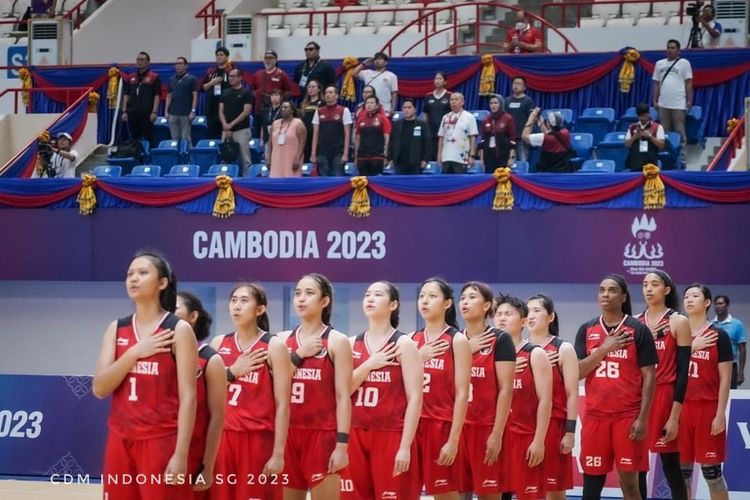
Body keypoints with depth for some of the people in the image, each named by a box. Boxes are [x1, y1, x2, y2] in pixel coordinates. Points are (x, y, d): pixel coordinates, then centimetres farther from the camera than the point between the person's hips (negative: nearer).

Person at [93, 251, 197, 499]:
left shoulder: (179, 330, -5)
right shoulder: (116, 329, 10)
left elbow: (188, 397, -9)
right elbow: (99, 389, 0)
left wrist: (181, 454, -16)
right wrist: (134, 352, -12)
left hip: (162, 441, -5)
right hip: (120, 440, 5)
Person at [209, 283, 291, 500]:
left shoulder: (274, 346, -3)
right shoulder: (219, 343, 10)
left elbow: (282, 404, -6)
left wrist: (278, 453, -11)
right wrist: (233, 372, -6)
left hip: (258, 439, -4)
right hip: (222, 438, 4)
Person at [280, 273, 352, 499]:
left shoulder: (337, 341, -2)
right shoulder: (282, 340, 11)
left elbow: (343, 397, -7)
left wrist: (342, 444, -14)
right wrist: (298, 355, -7)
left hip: (323, 435, -5)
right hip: (288, 434, 5)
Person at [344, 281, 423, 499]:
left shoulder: (403, 344, -3)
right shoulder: (352, 344, 11)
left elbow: (415, 398, -8)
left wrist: (405, 446, -14)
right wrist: (369, 364, -12)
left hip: (391, 435, -5)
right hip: (357, 435, 5)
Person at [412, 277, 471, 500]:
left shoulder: (457, 341, -3)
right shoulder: (411, 340, 11)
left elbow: (462, 394, -9)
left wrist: (453, 439, -14)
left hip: (441, 426, -5)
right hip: (413, 425, 5)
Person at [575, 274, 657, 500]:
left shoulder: (638, 330, -2)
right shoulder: (586, 330, 8)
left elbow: (648, 377, -3)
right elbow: (577, 371, 0)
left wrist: (642, 418, -10)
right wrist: (604, 348, -12)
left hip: (628, 415, -3)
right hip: (595, 415, 3)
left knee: (629, 480, -1)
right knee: (592, 479, 6)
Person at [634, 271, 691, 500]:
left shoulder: (678, 322, -1)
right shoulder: (634, 323, 10)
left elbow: (683, 372, -6)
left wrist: (674, 416, -13)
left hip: (665, 399, -4)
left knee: (671, 467, -2)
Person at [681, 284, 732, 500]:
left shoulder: (719, 336, -4)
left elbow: (725, 379, -6)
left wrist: (720, 414, -11)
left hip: (708, 408, -4)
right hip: (682, 407, 4)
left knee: (711, 470, 0)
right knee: (682, 469, 7)